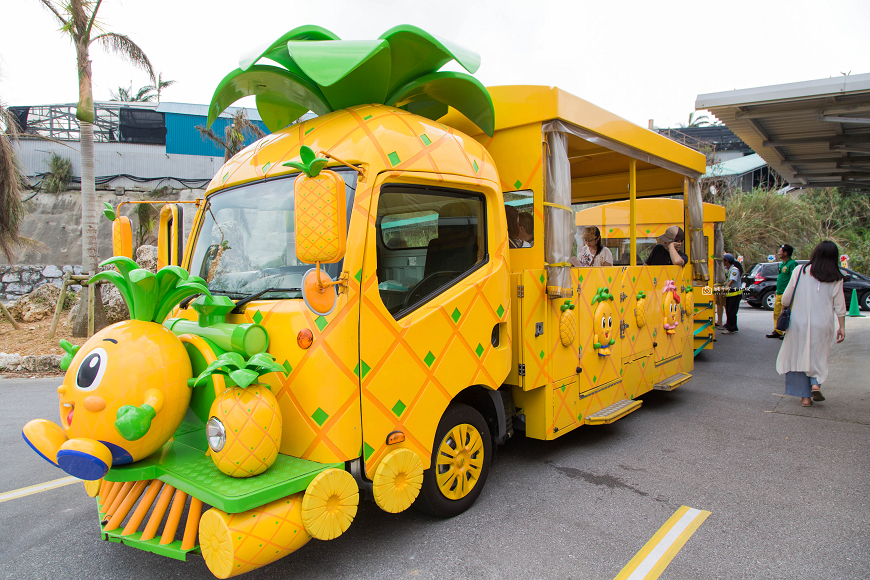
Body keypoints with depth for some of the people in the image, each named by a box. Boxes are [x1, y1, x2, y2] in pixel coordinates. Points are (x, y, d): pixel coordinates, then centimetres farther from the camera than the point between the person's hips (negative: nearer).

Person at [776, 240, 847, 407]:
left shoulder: (800, 271, -4)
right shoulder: (836, 279, 0)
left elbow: (787, 298, 0)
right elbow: (840, 306, 2)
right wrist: (842, 327, 10)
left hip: (800, 322, -1)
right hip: (823, 324, 1)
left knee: (800, 356, 8)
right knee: (819, 355, 18)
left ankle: (805, 396, 9)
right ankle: (816, 383, -5)